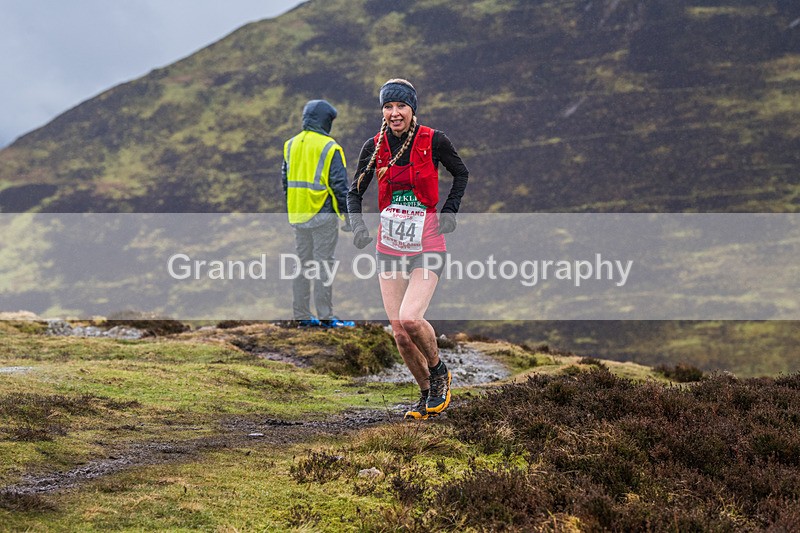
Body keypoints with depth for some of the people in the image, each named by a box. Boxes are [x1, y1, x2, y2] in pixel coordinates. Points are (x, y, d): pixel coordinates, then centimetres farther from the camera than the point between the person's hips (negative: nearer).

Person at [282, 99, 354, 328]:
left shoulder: (291, 145, 10)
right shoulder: (330, 148, -10)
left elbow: (286, 181, 14)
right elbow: (339, 184, -11)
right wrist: (347, 214, -5)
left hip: (298, 214, 6)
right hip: (323, 215, -6)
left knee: (303, 263, 11)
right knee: (323, 264, -4)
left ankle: (302, 315, 13)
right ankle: (325, 315, -4)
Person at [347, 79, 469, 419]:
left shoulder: (434, 141, -7)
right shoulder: (375, 146, 0)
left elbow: (461, 174, 10)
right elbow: (354, 192, 10)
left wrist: (449, 212, -1)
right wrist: (358, 226, -7)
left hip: (427, 245, -4)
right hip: (390, 246, 4)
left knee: (410, 319, -22)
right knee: (399, 333, 2)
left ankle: (439, 371, 6)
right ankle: (427, 393, 22)